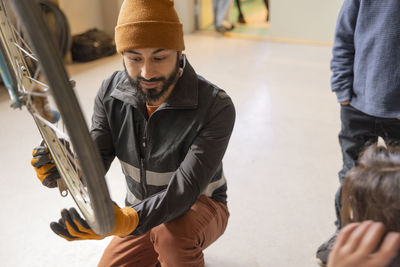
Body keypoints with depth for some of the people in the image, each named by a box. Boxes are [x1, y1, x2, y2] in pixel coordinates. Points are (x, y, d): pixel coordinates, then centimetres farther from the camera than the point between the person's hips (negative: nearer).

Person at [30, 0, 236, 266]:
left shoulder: (216, 107, -28)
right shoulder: (111, 93, -13)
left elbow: (184, 190, -34)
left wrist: (128, 221, -52)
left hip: (199, 207, -5)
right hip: (142, 212, 5)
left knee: (173, 234, -37)